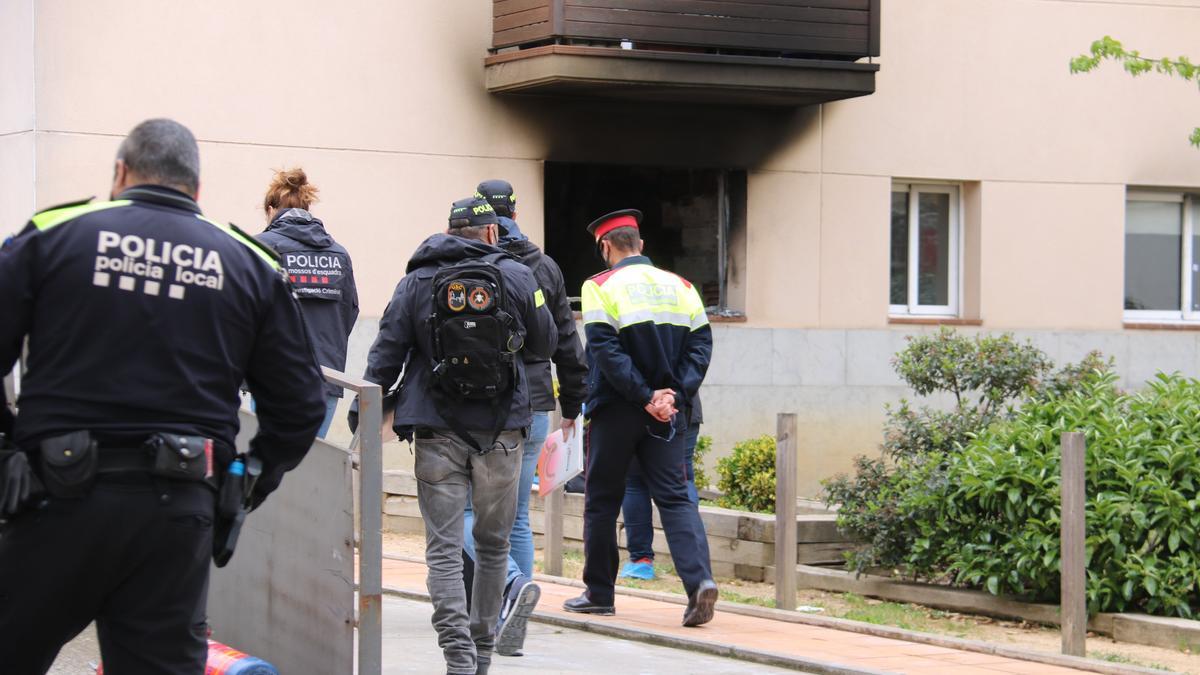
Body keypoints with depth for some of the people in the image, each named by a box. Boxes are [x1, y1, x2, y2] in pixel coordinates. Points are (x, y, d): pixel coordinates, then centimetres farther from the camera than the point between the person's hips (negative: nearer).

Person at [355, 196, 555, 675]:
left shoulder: (417, 281, 3)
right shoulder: (516, 277, 2)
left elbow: (386, 354, 0)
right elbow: (545, 344, 12)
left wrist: (362, 412, 3)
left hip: (438, 433, 0)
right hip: (500, 432, 1)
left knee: (444, 549, -2)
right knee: (492, 544, 14)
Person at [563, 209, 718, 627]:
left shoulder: (600, 288, -5)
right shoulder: (680, 287, 8)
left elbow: (606, 351, -15)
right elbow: (700, 345, 1)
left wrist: (646, 397, -15)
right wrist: (675, 395, -7)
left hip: (614, 413, -3)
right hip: (665, 418, 3)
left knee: (602, 500, 10)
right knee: (675, 497, 1)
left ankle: (599, 593, 17)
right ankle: (700, 579, -20)